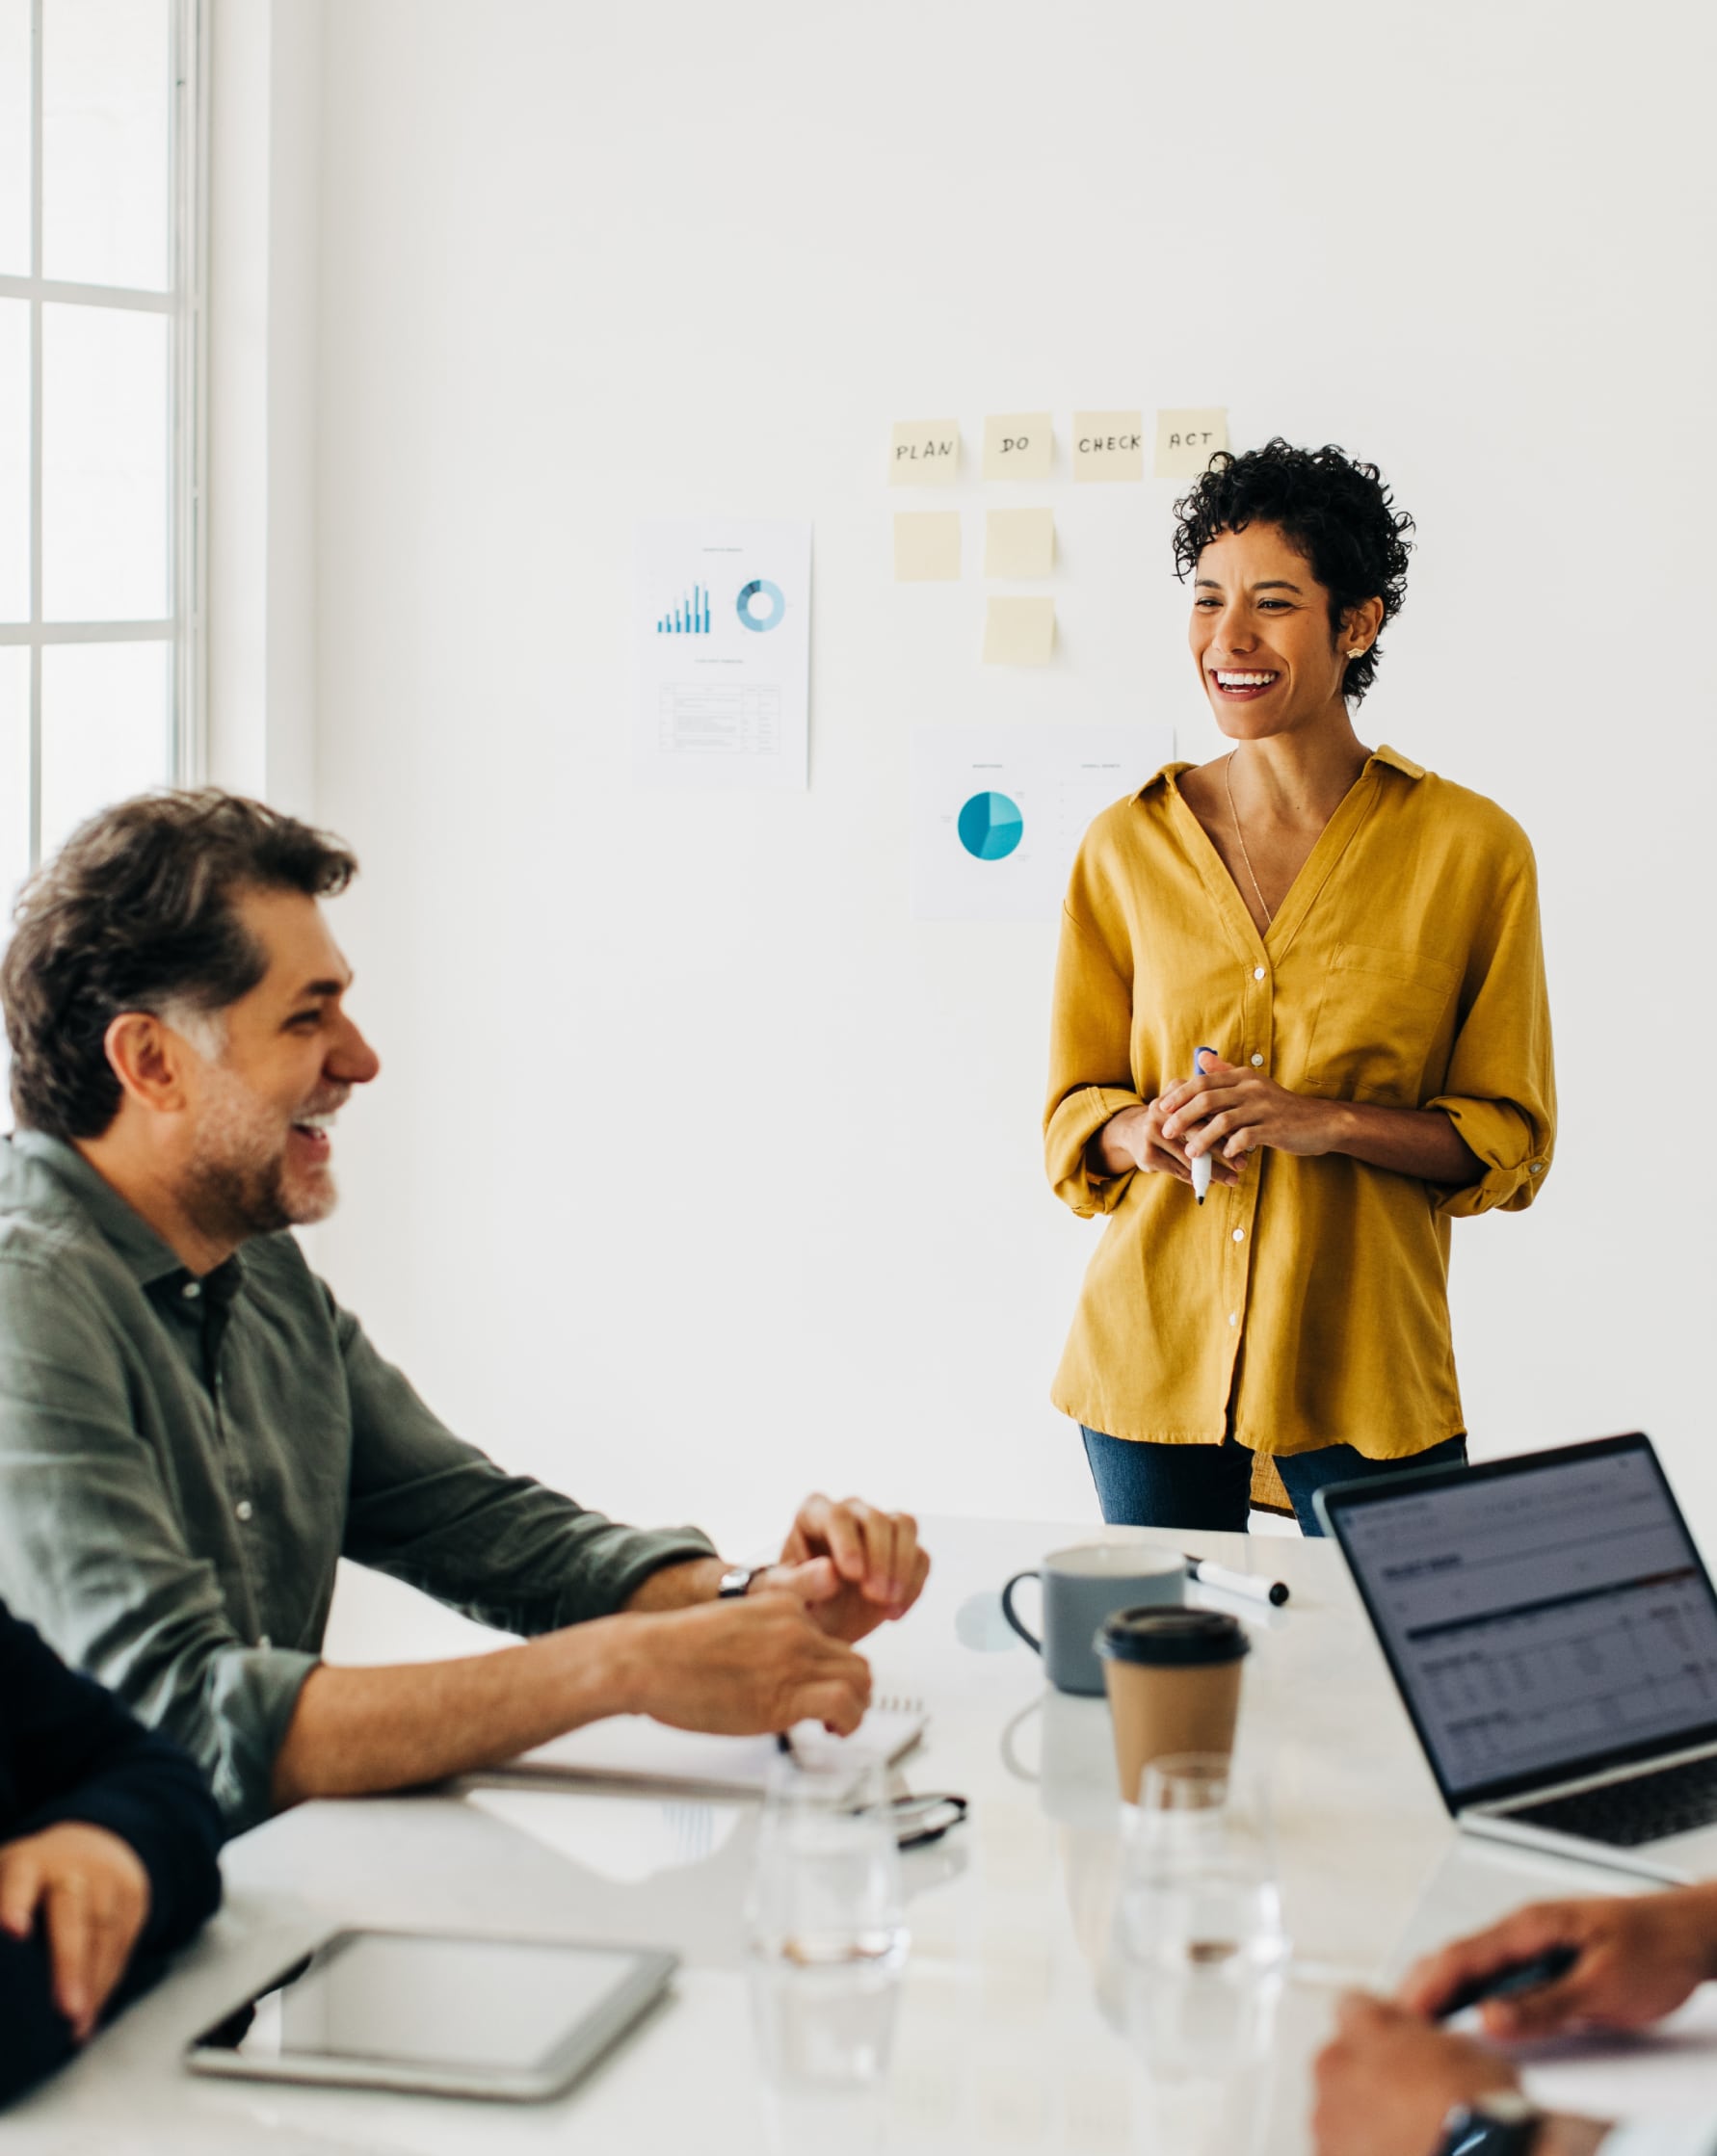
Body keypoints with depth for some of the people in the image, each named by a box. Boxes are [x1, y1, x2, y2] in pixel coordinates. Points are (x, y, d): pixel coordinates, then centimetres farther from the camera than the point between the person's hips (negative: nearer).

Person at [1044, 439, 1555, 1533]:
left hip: (1367, 1368, -2)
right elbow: (1075, 1111, 9)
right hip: (1154, 1354, 2)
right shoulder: (1129, 846, 3)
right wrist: (1143, 1134, -14)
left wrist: (1326, 1121, -17)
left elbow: (1512, 1141, -1)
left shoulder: (1471, 848, -4)